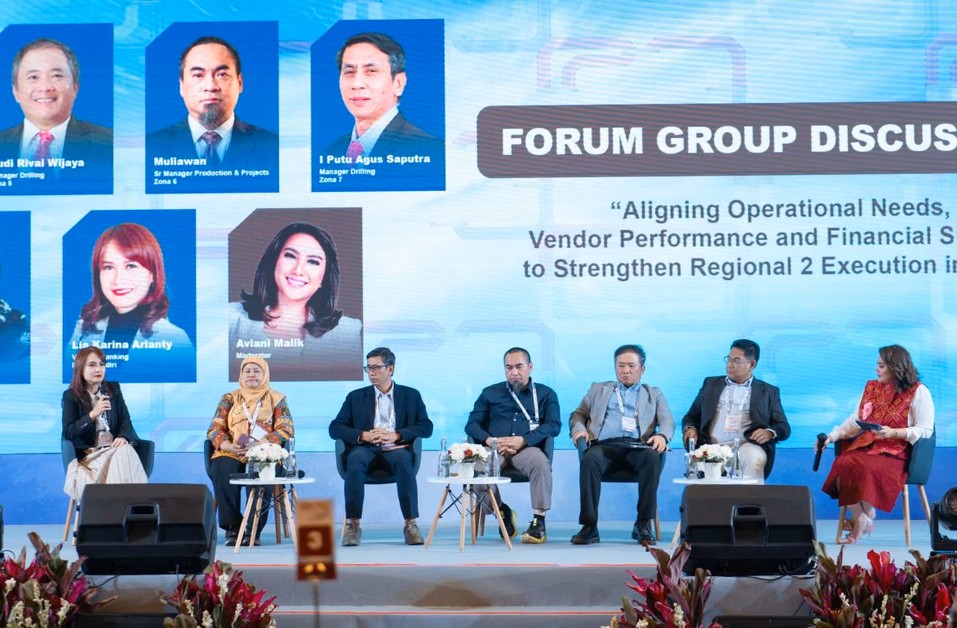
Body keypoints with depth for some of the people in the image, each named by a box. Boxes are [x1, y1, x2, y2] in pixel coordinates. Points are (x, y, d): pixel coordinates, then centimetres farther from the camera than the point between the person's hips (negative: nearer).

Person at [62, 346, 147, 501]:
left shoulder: (113, 389, 15)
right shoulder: (71, 396, 3)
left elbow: (125, 420, 10)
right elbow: (68, 433, -6)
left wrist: (123, 437, -14)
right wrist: (93, 414, -19)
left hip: (115, 447, 3)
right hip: (89, 454, -3)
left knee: (126, 451, -32)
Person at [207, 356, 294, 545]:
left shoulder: (276, 399, 15)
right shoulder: (229, 399, 20)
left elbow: (286, 429, 3)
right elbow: (214, 429, 12)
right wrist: (230, 446, -11)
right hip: (231, 453, 2)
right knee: (222, 471, -34)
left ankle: (254, 529, -27)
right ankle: (232, 527, -25)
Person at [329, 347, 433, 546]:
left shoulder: (410, 395, 16)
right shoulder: (356, 397, 18)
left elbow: (426, 427, 4)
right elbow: (334, 428, 8)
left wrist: (396, 435, -12)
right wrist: (363, 436, -10)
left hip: (395, 448, -1)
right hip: (366, 448, 1)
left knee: (403, 460, -37)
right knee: (355, 460, -35)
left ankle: (411, 524, -33)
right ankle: (353, 524, -32)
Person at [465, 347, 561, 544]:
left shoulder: (545, 394, 15)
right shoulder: (490, 393, 20)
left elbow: (554, 425, 0)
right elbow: (472, 424, 12)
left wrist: (522, 440, -14)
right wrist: (491, 441, -9)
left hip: (527, 448, -1)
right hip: (495, 450, 1)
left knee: (540, 462, -38)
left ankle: (539, 521, -26)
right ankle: (502, 512, -7)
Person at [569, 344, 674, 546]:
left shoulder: (653, 393, 27)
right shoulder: (598, 389, 30)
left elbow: (667, 420, 13)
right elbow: (578, 414, 24)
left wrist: (662, 436, -12)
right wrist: (578, 428, -1)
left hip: (638, 447, 0)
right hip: (606, 445, 0)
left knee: (654, 457, -36)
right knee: (590, 459, -36)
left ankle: (643, 524, -29)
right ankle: (589, 526, -32)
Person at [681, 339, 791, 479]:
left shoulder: (768, 391, 18)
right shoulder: (711, 384, 24)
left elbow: (784, 428, 13)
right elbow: (692, 416, 24)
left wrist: (770, 433, -11)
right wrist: (690, 428, -1)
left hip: (746, 446, -1)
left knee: (754, 459, -37)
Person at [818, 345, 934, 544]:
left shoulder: (918, 392, -1)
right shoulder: (871, 387, 17)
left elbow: (926, 430, -7)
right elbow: (854, 421, 17)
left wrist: (893, 433, -19)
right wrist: (832, 436, 1)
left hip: (895, 452, -5)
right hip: (864, 446, 5)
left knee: (866, 468, -35)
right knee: (843, 464, -28)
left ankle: (866, 516, -9)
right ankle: (859, 519, -13)